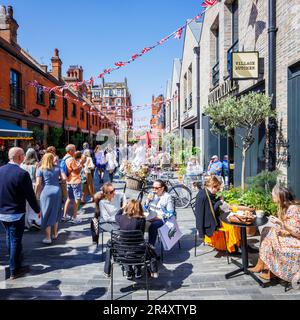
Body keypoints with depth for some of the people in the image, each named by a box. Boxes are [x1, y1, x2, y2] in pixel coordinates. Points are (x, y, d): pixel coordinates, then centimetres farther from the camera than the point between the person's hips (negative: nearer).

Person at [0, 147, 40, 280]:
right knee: (16, 240, 6)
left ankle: (14, 257, 45)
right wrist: (37, 210, -3)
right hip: (16, 214, -6)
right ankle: (15, 270, 18)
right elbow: (30, 195, -17)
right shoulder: (22, 173, -23)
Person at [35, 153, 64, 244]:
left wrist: (36, 194, 5)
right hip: (57, 191, 3)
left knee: (46, 215, 5)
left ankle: (48, 238, 7)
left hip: (46, 193, -3)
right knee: (55, 213, 17)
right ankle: (55, 234, 28)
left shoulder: (41, 169, -2)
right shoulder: (57, 168, 5)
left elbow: (38, 184, -8)